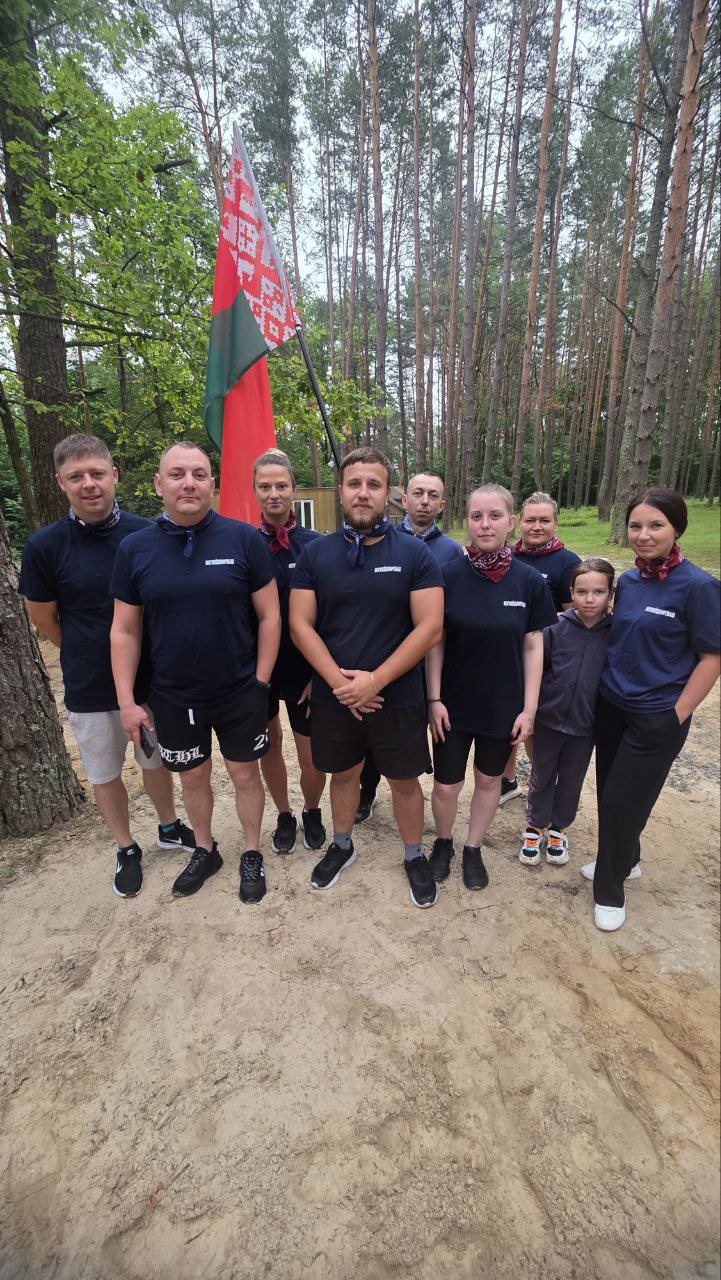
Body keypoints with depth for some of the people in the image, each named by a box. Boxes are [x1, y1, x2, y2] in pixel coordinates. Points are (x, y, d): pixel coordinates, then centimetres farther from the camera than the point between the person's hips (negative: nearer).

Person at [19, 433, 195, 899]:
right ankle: (126, 848, 38)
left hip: (149, 680, 1)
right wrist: (89, 657, 8)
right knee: (105, 775, 16)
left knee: (156, 761, 20)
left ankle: (170, 828, 44)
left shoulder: (147, 534, -10)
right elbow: (42, 618, 0)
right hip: (91, 690, 0)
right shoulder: (45, 545, -13)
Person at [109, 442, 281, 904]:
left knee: (245, 774, 14)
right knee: (193, 778, 20)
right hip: (173, 698, 2)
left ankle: (253, 854, 39)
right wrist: (127, 701, -1)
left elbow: (269, 616, -7)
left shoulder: (244, 539, -10)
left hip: (240, 693, -2)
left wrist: (261, 682, -8)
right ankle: (205, 851, 45)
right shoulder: (135, 548, -4)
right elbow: (125, 631, 1)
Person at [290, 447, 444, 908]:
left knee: (405, 781, 13)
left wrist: (375, 680, -18)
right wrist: (337, 680, -16)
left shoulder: (415, 553, -7)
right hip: (332, 695, 2)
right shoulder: (316, 553, -1)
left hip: (398, 697, -1)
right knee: (343, 774, 20)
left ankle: (414, 856, 38)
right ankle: (342, 846, 45)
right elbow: (300, 624, -4)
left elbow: (429, 627, -13)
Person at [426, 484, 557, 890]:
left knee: (489, 780, 17)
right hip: (454, 702, -1)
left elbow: (533, 647, -2)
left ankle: (474, 849, 40)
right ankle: (443, 842, 37)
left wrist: (529, 708, -4)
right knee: (447, 784, 8)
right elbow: (435, 641, -5)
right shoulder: (449, 575, -9)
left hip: (504, 704, 1)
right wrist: (434, 698, -7)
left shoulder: (530, 581, -7)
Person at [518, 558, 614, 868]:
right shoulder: (556, 628, -12)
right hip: (549, 719, -1)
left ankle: (559, 828, 41)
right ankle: (535, 826, 37)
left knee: (572, 780, 18)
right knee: (541, 776, 16)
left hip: (586, 726, 1)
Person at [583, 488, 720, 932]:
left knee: (622, 800, 3)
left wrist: (676, 716, -13)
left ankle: (610, 888, 25)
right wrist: (603, 688, 8)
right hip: (611, 706, 6)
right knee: (609, 792, 17)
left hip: (657, 718, -6)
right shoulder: (627, 581, 2)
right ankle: (624, 860, 42)